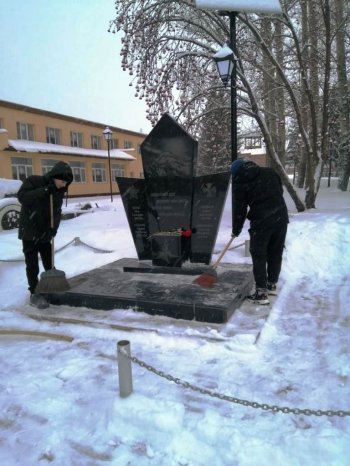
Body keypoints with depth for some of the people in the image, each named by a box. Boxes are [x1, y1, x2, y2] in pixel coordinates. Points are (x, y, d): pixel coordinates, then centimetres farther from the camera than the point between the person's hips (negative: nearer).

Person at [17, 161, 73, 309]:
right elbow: (21, 196, -24)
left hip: (45, 232, 6)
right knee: (32, 264, -2)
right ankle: (34, 294, 7)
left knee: (49, 262, 14)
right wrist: (43, 191, -31)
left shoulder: (59, 191, 4)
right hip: (29, 231, -5)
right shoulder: (33, 181, -12)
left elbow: (57, 211, 1)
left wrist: (53, 227, -16)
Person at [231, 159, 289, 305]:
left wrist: (236, 231, 11)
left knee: (259, 256, 4)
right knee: (276, 253, 16)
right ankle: (272, 284, 31)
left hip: (261, 222, -5)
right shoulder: (270, 172, 12)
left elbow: (239, 209, 0)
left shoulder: (239, 182, -2)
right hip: (281, 217, 5)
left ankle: (261, 293, 3)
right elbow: (280, 191, 18)